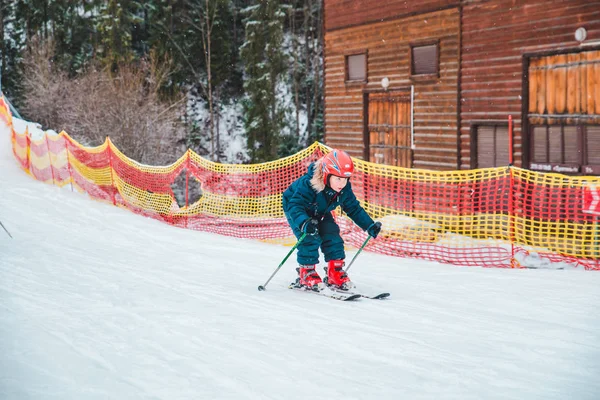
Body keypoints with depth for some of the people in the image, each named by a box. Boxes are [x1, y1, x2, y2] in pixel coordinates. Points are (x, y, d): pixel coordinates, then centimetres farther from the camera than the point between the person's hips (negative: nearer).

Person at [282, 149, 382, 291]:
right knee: (310, 238, -22)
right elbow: (295, 206, -46)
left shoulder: (344, 189, -21)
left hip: (320, 213, 6)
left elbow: (354, 209, -8)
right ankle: (306, 274, -7)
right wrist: (304, 223, -65)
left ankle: (335, 273, 0)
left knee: (332, 236, -9)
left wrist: (370, 225, -18)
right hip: (295, 209, -6)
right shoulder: (307, 184, -41)